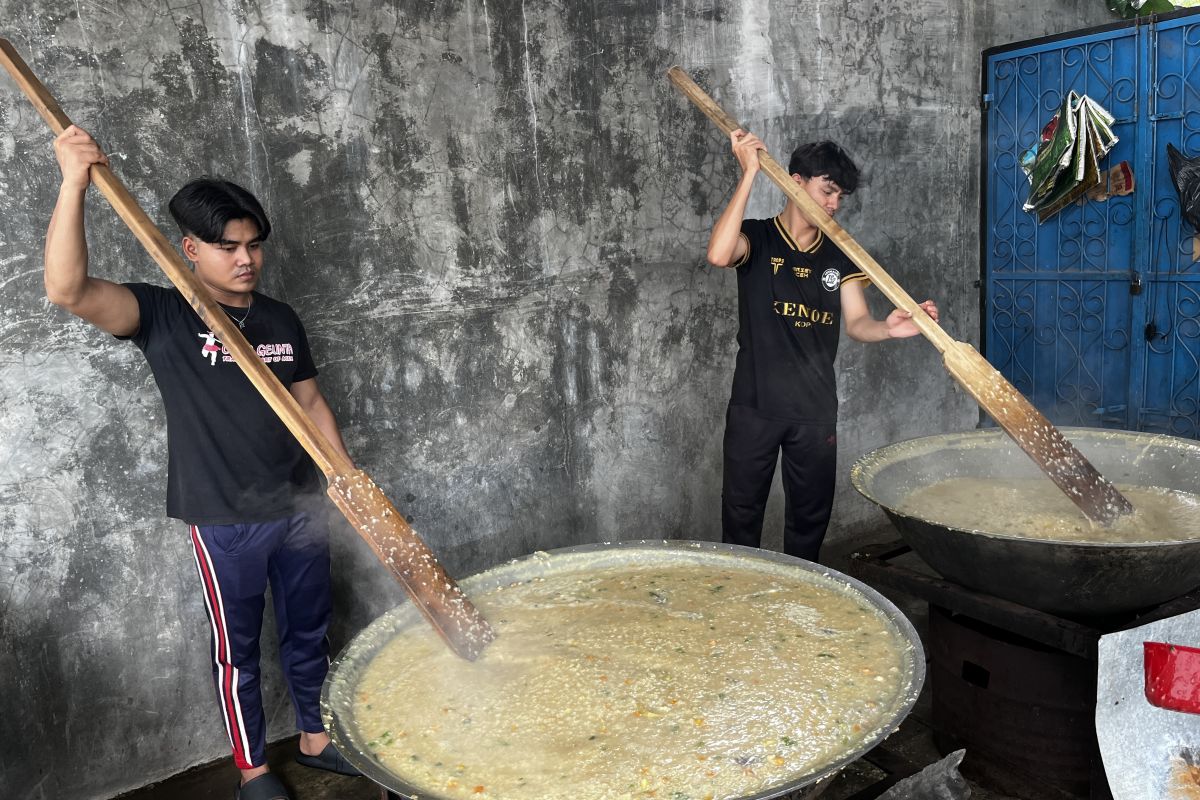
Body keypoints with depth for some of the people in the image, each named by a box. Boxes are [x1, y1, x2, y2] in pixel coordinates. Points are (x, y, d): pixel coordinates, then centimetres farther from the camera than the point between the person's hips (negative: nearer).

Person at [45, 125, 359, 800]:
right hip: (224, 521, -4)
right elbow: (69, 290, -25)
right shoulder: (162, 315, -8)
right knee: (238, 648, 11)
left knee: (310, 630, 17)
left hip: (298, 508, 5)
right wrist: (74, 183, -35)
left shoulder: (281, 319, 6)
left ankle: (317, 738, 38)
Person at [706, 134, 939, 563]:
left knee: (810, 518, 12)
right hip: (755, 406, -3)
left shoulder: (839, 255, 10)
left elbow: (857, 323, 0)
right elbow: (718, 254, -25)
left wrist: (888, 328, -24)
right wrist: (749, 173, -22)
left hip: (816, 410, 4)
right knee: (741, 515, 5)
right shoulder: (757, 238, -1)